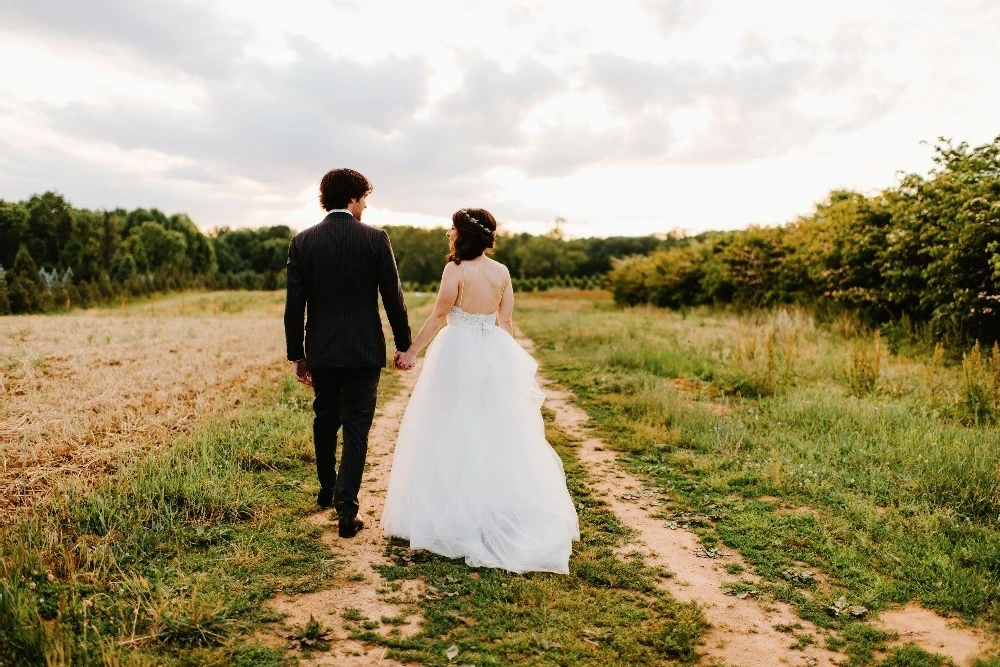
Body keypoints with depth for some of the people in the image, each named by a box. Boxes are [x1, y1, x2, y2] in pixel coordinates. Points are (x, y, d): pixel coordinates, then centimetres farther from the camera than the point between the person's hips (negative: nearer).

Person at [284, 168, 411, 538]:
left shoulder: (302, 242, -2)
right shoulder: (376, 239, -7)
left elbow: (294, 306, -2)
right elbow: (393, 297, -6)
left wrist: (296, 355, 7)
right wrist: (403, 343, 5)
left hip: (320, 351, 3)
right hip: (364, 351, -2)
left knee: (325, 420, 22)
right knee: (356, 429, 4)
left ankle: (327, 490, 40)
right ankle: (346, 511, 0)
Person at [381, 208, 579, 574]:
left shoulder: (456, 269, -12)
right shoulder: (502, 271, 4)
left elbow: (438, 316, -10)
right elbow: (507, 320, 8)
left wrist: (411, 351, -1)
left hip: (458, 352, -5)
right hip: (494, 352, 6)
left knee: (455, 431, 6)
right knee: (497, 432, 13)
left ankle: (457, 509, 14)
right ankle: (506, 506, 21)